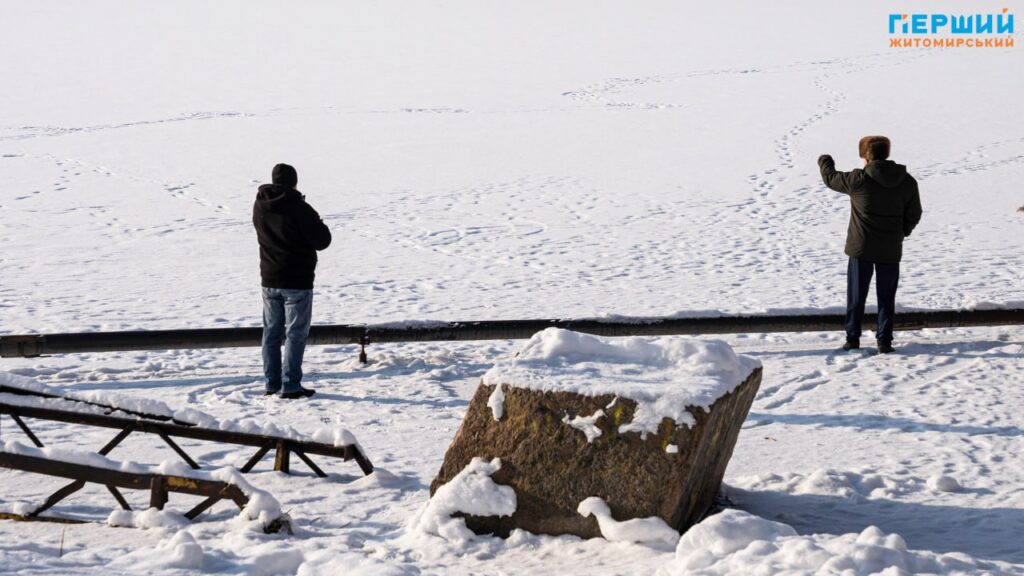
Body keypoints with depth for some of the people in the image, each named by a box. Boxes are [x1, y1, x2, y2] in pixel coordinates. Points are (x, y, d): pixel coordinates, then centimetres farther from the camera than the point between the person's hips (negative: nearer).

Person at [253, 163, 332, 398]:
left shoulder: (260, 207, 2)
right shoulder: (299, 209, -18)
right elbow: (322, 241, -15)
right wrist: (317, 223, 6)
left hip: (269, 281, 6)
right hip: (297, 282, -6)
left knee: (271, 332, 13)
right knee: (295, 333, 0)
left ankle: (271, 384, 16)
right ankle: (291, 386, -2)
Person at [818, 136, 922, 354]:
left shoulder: (859, 180, -12)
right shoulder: (907, 182, -1)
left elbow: (831, 178, 5)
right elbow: (914, 214, 7)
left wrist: (825, 162, 26)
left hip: (861, 248, -2)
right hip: (890, 250, 2)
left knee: (856, 295, 9)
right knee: (886, 297, 10)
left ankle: (853, 338, 12)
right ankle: (884, 341, 7)